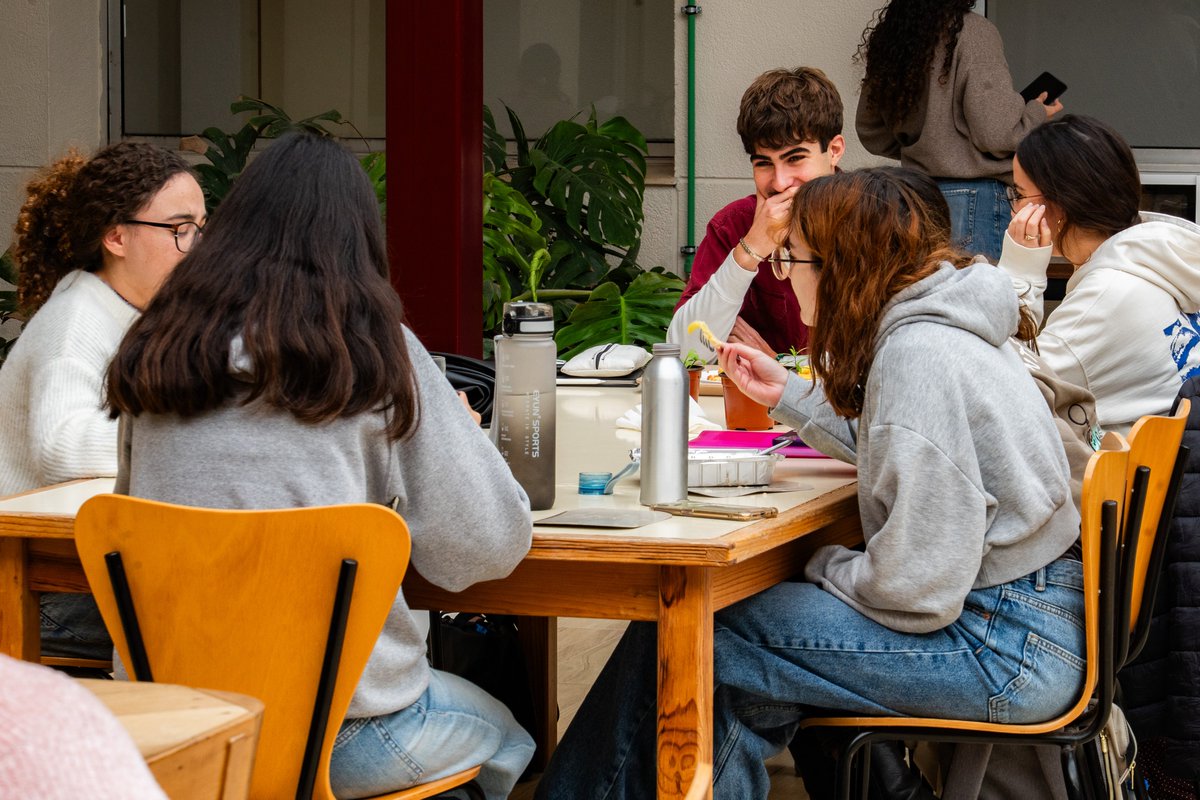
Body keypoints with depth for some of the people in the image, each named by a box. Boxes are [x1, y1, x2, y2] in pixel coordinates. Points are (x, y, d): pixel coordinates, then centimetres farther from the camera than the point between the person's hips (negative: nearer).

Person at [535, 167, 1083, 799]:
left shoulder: (917, 357, -21)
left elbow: (918, 586, -23)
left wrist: (828, 568, -5)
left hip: (1004, 651, -10)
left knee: (705, 639, -8)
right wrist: (789, 396, 23)